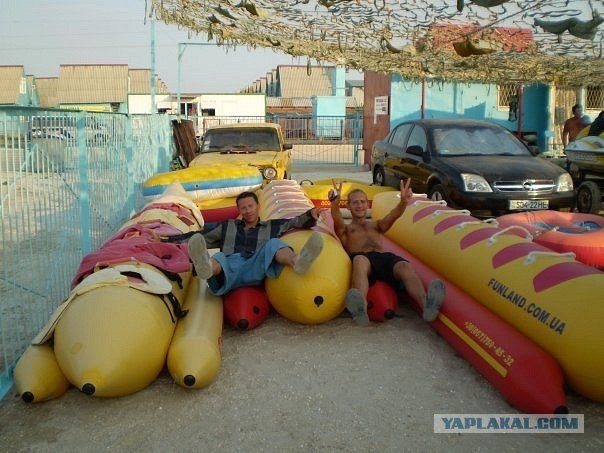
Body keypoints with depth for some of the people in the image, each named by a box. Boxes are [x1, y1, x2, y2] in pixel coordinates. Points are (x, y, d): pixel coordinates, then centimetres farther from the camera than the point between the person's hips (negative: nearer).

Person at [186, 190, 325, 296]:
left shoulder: (271, 226, 29)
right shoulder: (227, 226, 34)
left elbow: (296, 222, 20)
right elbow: (203, 238, 34)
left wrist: (310, 216, 0)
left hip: (256, 267, -1)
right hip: (230, 264, 1)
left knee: (273, 244, -26)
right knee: (218, 259, -33)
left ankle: (297, 261, -60)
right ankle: (206, 267, -73)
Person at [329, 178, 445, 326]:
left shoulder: (376, 225, 38)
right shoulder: (345, 229, 31)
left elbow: (392, 216, 15)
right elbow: (337, 219, 5)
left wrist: (403, 202, -9)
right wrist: (335, 202, -20)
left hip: (384, 257, 3)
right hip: (362, 258, -3)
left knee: (406, 266, -33)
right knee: (360, 261, -42)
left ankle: (427, 304, -62)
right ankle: (360, 310, -69)